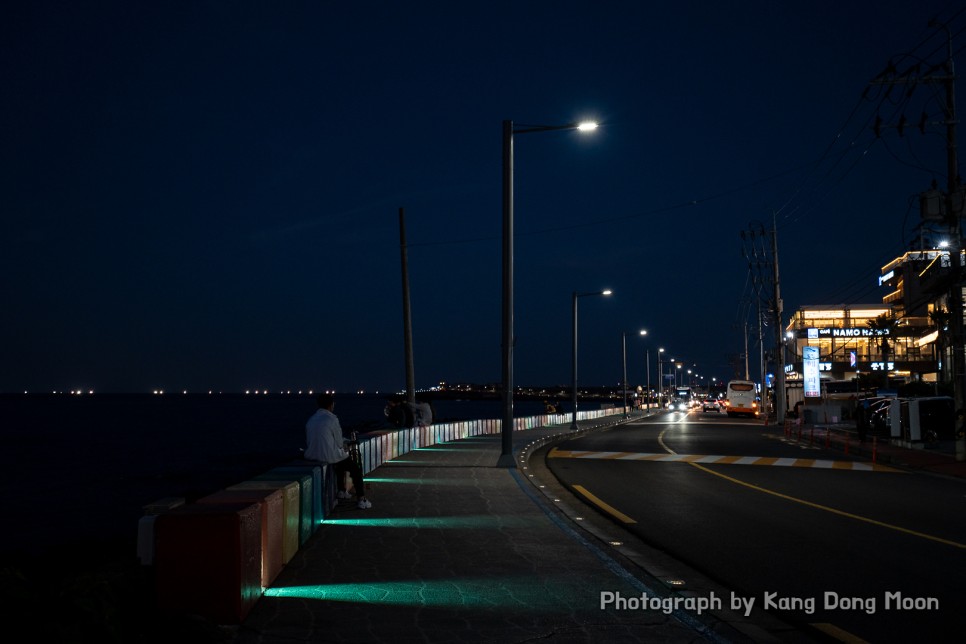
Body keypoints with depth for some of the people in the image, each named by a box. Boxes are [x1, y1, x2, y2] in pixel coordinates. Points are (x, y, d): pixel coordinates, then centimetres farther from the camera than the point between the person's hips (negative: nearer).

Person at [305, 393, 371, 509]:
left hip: (312, 456, 8)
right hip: (329, 456, -8)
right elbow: (339, 443, -11)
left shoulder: (310, 420, 6)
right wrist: (343, 442, 15)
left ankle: (341, 491, 43)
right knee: (356, 469, 13)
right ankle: (361, 499, 10)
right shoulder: (332, 419, -14)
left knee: (341, 460, 36)